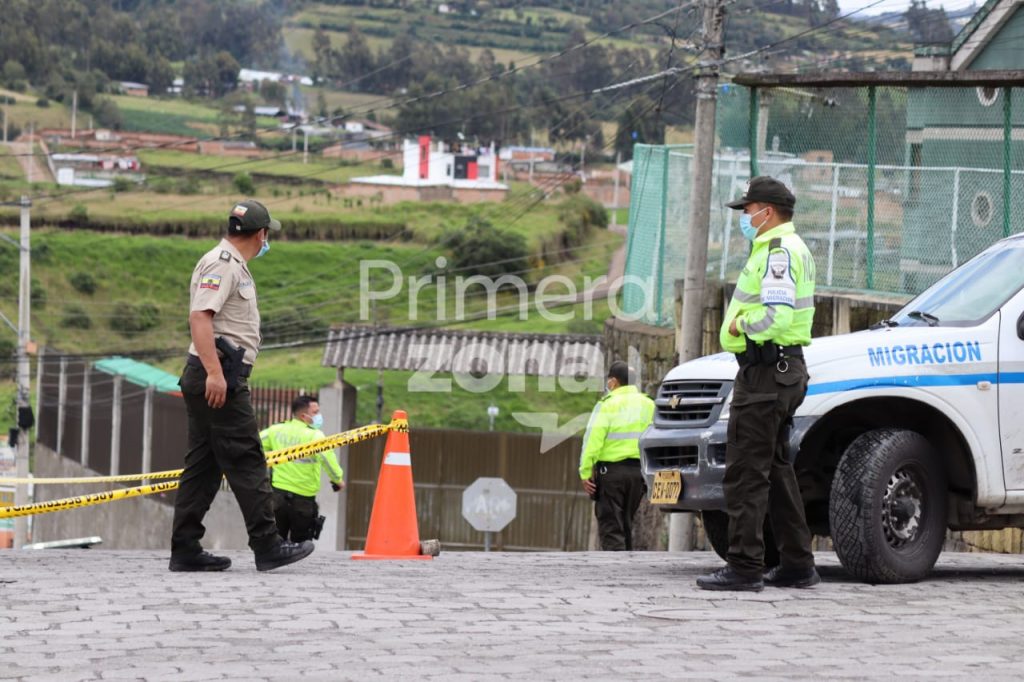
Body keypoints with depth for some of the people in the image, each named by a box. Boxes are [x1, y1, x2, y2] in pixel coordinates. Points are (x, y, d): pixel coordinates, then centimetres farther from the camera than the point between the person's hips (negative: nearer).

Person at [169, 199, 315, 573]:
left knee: (204, 465, 9)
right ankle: (267, 546, -8)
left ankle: (185, 549, 8)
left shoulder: (232, 265, 21)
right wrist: (215, 373, -30)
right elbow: (200, 317, -22)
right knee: (246, 462, -9)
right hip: (217, 378, -11)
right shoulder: (222, 264, -11)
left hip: (214, 378, 11)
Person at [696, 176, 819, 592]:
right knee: (775, 468, 15)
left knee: (747, 469, -11)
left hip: (767, 368, -11)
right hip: (784, 367, 11)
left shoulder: (778, 250, -14)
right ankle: (797, 565, 18)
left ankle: (744, 566, -13)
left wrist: (740, 324, -10)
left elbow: (776, 315, -26)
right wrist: (743, 320, 6)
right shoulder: (790, 249, 21)